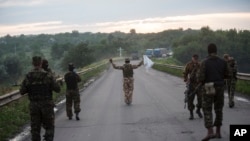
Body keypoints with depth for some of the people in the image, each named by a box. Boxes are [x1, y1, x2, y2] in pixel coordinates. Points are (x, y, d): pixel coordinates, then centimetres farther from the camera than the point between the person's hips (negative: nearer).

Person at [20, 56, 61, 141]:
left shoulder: (28, 77, -4)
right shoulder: (48, 76, -10)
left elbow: (22, 92, 0)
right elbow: (57, 89, -8)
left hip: (34, 105, 2)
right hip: (46, 105, -2)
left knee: (35, 128, 11)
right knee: (49, 127, 9)